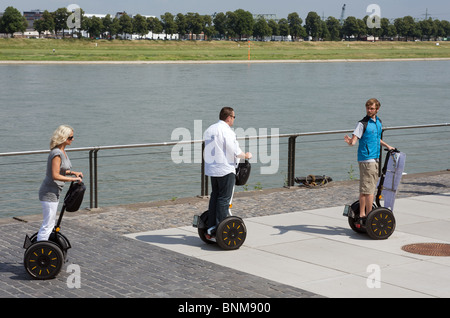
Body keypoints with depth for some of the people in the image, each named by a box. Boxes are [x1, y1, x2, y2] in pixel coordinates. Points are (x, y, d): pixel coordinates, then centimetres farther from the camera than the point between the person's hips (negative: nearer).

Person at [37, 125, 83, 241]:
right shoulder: (56, 153, -21)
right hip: (49, 193, -10)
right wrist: (73, 179, -19)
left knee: (50, 223, 17)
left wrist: (73, 172, 7)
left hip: (54, 192, 10)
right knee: (48, 225, -6)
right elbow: (55, 176, -25)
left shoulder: (62, 151, 9)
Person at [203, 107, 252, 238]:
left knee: (214, 197, 14)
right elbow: (236, 152, -15)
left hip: (212, 168, 8)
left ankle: (210, 228, 17)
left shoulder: (209, 130, 9)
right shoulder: (227, 131, -16)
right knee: (224, 199, -2)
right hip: (226, 169, -8)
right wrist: (246, 155, 5)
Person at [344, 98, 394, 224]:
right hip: (366, 159, -8)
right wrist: (350, 141, -38)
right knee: (368, 189, -7)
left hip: (375, 159, 8)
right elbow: (354, 139, -18)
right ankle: (369, 217, -4)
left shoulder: (378, 122, 13)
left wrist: (386, 146, 27)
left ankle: (362, 215, 16)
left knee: (364, 189, 11)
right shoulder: (362, 123, -10)